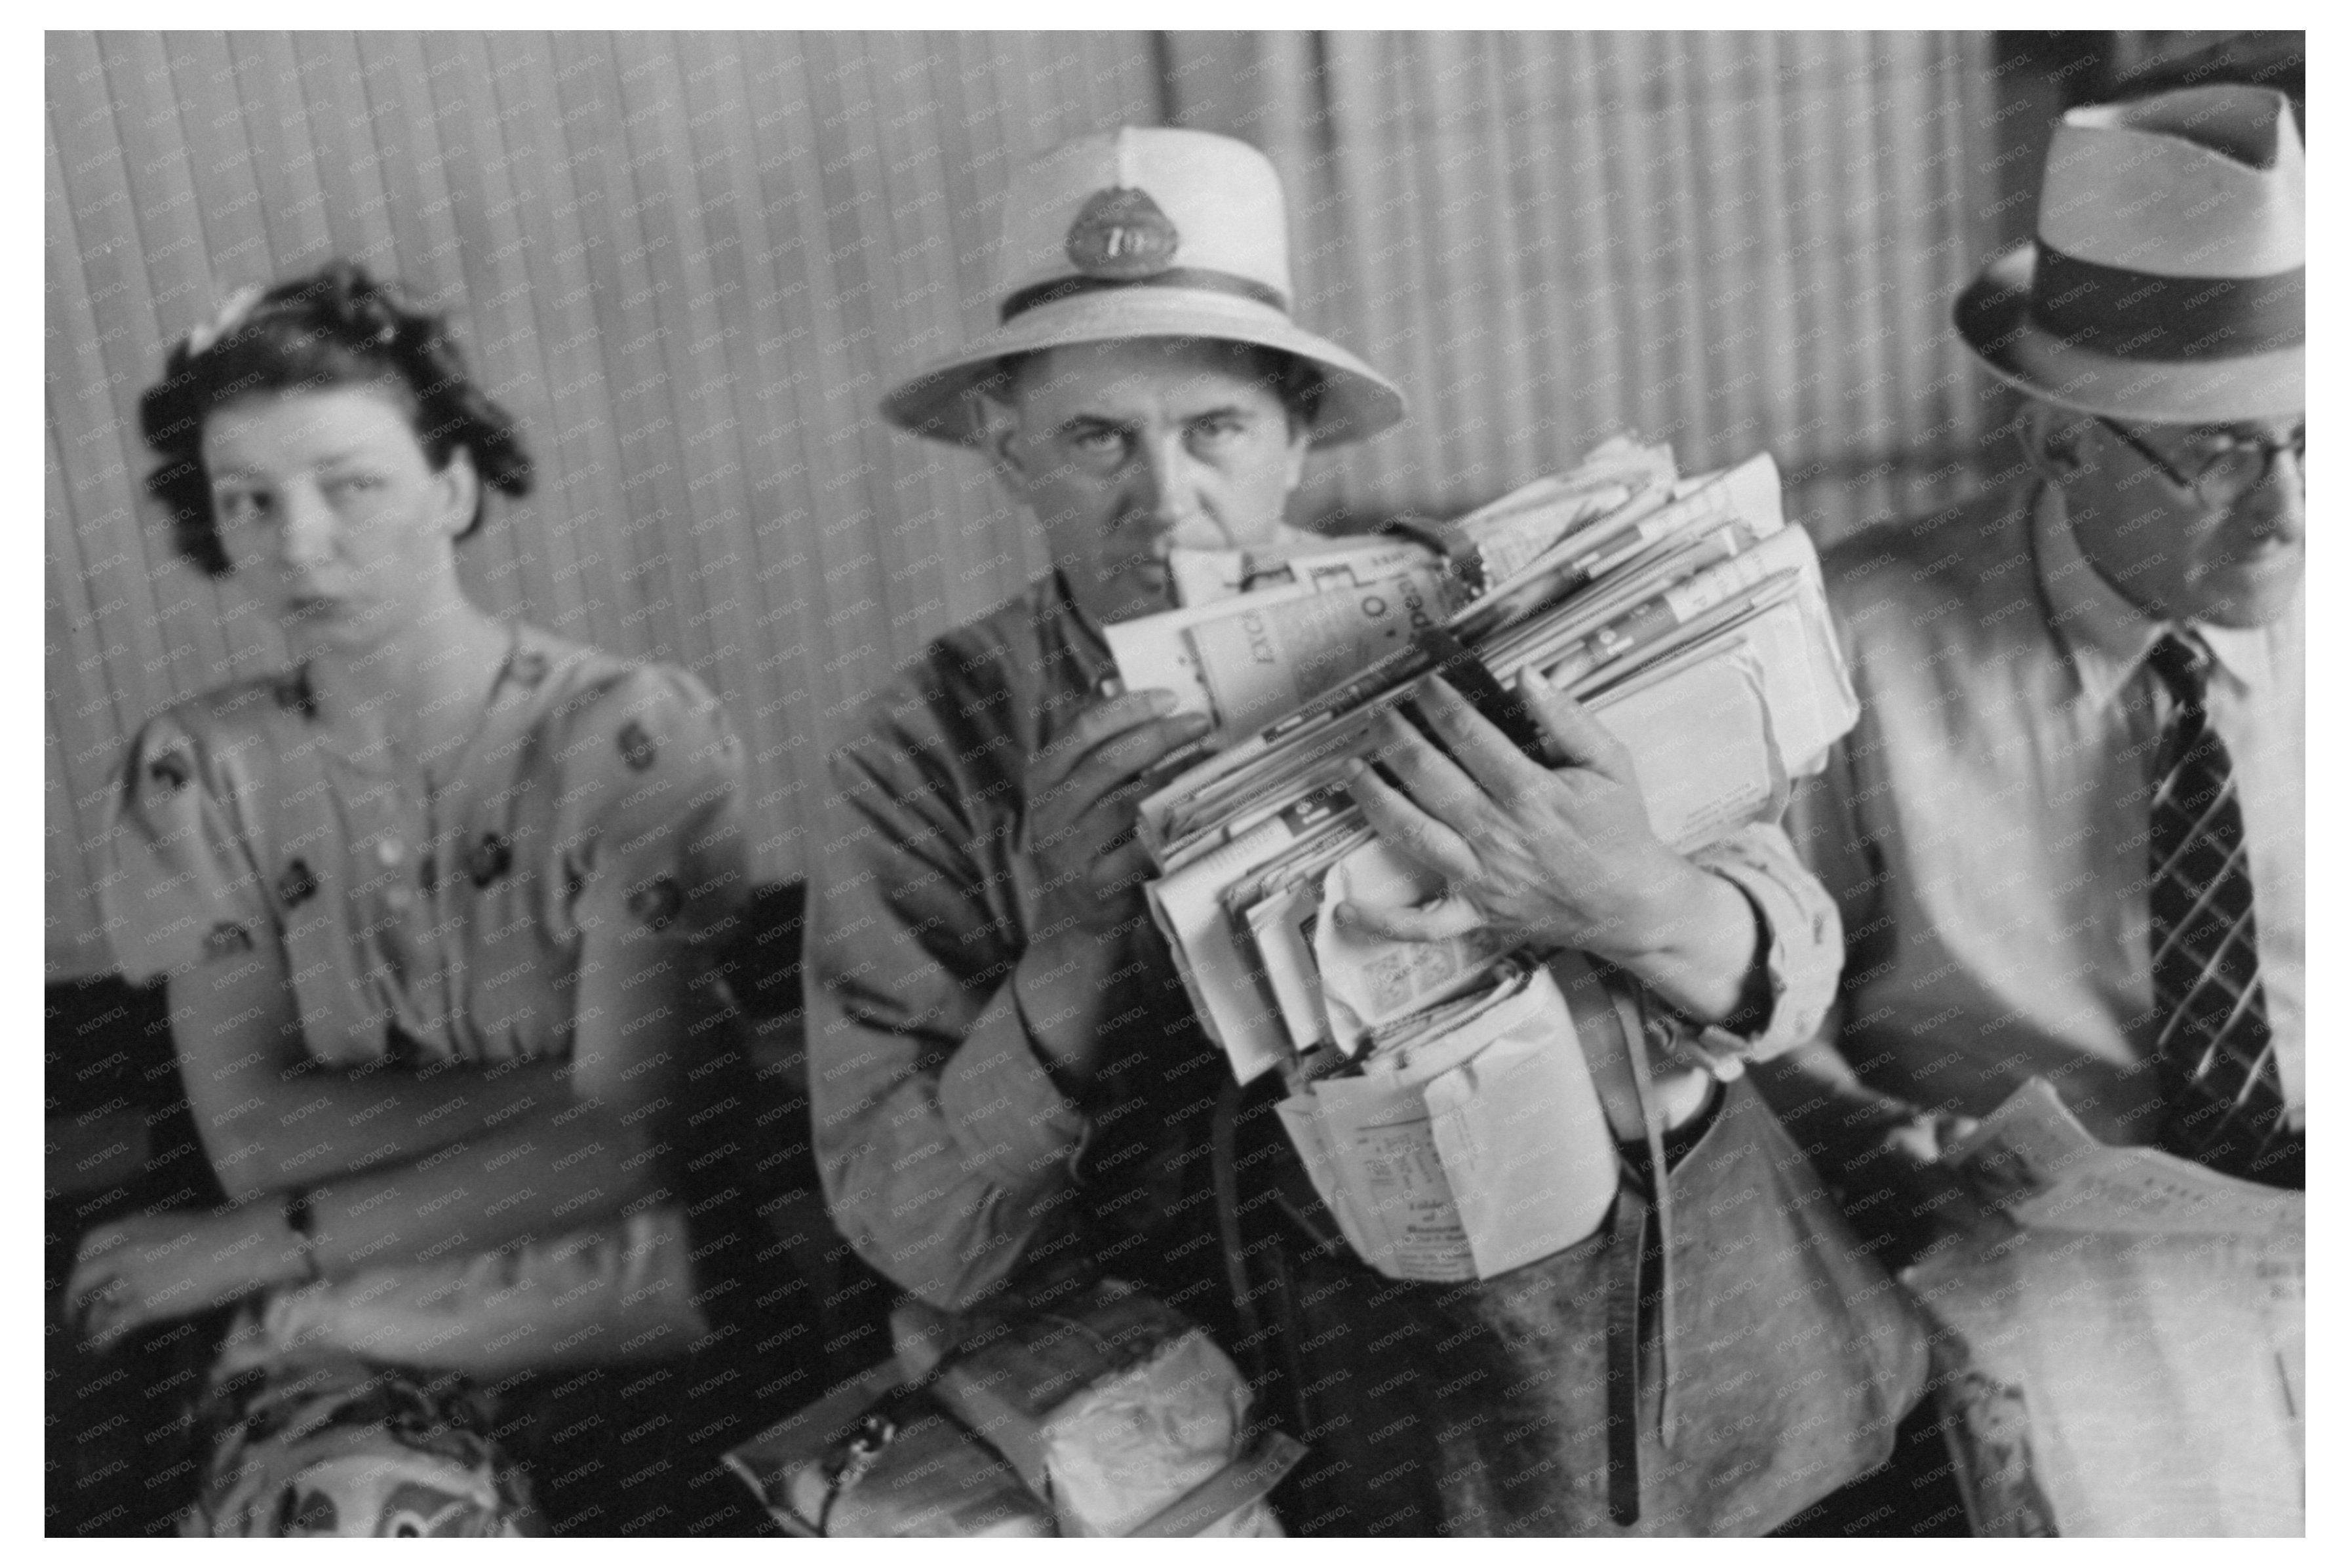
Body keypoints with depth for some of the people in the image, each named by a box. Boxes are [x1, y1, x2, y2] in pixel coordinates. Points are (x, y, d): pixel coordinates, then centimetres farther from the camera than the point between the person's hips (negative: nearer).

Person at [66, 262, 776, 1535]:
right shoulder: (198, 768, 3)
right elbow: (249, 1132, -4)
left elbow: (619, 1151, -14)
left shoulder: (636, 734, -10)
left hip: (604, 1285, -1)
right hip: (334, 1332, 2)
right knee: (354, 1511, -31)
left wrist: (261, 1246, -9)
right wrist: (553, 1087, -14)